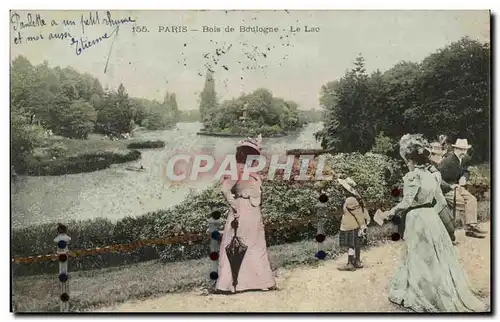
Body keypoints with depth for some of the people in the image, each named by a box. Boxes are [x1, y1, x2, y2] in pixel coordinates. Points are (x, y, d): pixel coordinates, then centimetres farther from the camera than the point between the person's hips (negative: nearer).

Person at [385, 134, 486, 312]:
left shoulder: (412, 176, -15)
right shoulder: (431, 175, 6)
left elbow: (406, 202, -19)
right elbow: (439, 199, 11)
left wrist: (392, 211, -5)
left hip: (417, 218, -6)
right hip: (431, 216, 7)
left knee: (420, 259, 4)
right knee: (439, 257, 14)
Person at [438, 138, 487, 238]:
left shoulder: (465, 159, 1)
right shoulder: (447, 161, -23)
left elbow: (466, 171, 20)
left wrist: (464, 178, -3)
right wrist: (450, 186, -29)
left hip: (456, 186, 8)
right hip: (445, 189, -8)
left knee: (472, 199, -8)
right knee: (463, 202, -19)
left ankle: (472, 225, -8)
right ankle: (470, 228, -8)